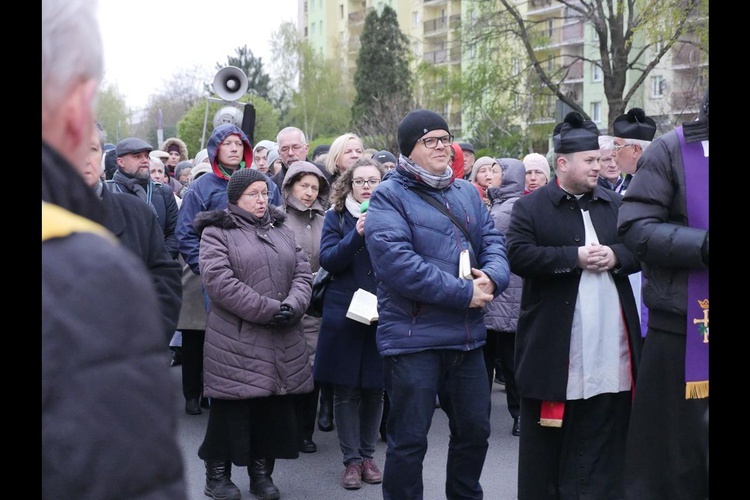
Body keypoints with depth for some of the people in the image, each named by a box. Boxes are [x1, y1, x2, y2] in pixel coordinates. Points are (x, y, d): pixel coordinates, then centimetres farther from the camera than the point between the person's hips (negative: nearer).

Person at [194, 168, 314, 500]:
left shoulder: (282, 230, 16)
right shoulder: (216, 232, -3)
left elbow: (302, 272, 10)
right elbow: (218, 280, -16)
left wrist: (292, 306, -11)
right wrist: (268, 310, -18)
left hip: (283, 340, 6)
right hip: (235, 339, -5)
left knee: (275, 408, 9)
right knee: (231, 410, 0)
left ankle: (261, 471, 23)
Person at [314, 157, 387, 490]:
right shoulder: (336, 216, 3)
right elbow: (327, 260, -10)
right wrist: (358, 234, -22)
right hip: (344, 313, -1)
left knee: (374, 388, 7)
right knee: (346, 389, 2)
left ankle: (367, 455, 20)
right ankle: (352, 459, 11)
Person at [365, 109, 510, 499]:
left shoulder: (466, 192, 15)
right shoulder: (388, 196, -7)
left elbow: (493, 241, 10)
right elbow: (397, 262, -20)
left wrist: (492, 277, -15)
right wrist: (464, 293, -20)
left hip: (467, 335, 7)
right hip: (413, 337, -6)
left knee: (475, 431, 18)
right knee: (409, 440, 2)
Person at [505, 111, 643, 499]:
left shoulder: (615, 204, 13)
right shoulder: (530, 207, -1)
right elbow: (518, 256, -13)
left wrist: (616, 256, -10)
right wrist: (574, 257, -17)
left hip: (610, 344, 4)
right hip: (554, 342, -4)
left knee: (604, 433, 7)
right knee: (546, 437, 6)